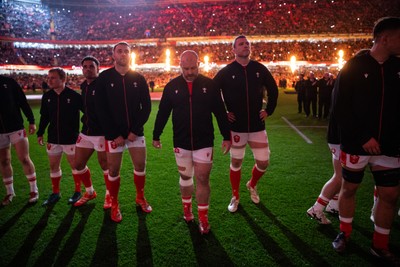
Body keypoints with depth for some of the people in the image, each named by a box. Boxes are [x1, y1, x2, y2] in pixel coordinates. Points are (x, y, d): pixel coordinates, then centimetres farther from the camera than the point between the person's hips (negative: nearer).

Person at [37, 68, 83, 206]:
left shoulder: (74, 96, -13)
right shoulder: (47, 96, 3)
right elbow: (44, 116, 13)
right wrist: (40, 133, 10)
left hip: (71, 138, -5)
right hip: (53, 138, 5)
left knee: (74, 164, 7)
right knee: (53, 165, 11)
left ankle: (77, 191, 22)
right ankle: (55, 193, 26)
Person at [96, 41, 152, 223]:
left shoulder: (138, 78, 3)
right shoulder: (104, 78, -2)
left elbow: (146, 106, 2)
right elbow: (101, 109, -5)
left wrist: (135, 130, -8)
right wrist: (114, 134, -11)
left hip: (136, 132, 2)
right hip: (113, 133, -2)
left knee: (140, 165, 6)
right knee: (113, 169, 3)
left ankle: (140, 197, 29)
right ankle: (114, 204, 22)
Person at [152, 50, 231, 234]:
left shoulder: (209, 85, -3)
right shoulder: (172, 86, 0)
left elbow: (220, 112, 0)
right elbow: (162, 113, 7)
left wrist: (226, 137, 0)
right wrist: (156, 136, 11)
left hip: (204, 141, -1)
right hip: (181, 142, 2)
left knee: (202, 179, 1)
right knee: (185, 177, 16)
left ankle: (203, 217, 17)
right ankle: (187, 208, 38)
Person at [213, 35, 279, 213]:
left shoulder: (260, 69, 2)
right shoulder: (226, 72, -4)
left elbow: (273, 90, 14)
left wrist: (269, 110, 7)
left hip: (257, 125, 2)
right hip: (236, 126, -2)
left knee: (263, 162, 4)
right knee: (236, 162, 8)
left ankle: (252, 185, 37)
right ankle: (235, 197, 28)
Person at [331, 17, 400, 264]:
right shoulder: (354, 67, -7)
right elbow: (340, 108, -12)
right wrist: (363, 137, -17)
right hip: (356, 144, -4)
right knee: (349, 188, 10)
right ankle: (345, 233, 32)